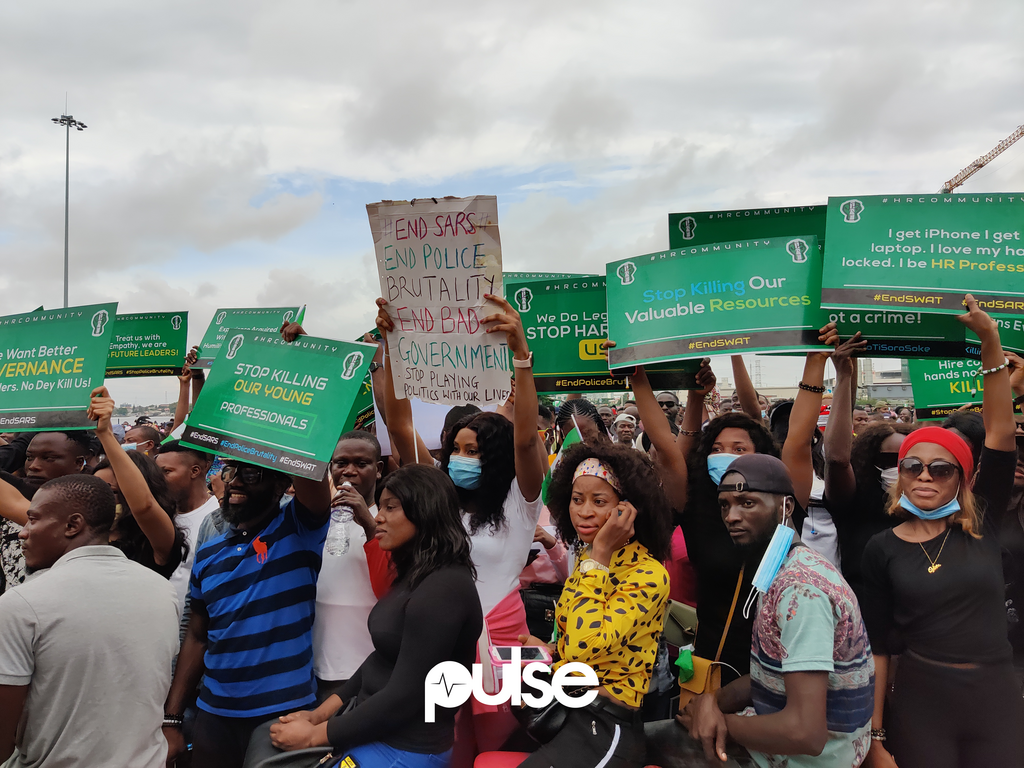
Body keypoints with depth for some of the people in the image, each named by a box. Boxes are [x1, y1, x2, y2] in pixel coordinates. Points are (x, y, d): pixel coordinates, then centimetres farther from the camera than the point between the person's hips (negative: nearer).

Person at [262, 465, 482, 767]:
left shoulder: (444, 588, -22)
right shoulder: (415, 576, 8)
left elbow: (404, 697, -22)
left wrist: (315, 735, -14)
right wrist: (320, 713, 6)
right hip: (369, 726, 8)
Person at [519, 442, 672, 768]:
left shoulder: (648, 575, -16)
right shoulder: (588, 559, 8)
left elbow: (584, 646, -30)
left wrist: (600, 555, -24)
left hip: (605, 727, -8)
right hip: (562, 704, 8)